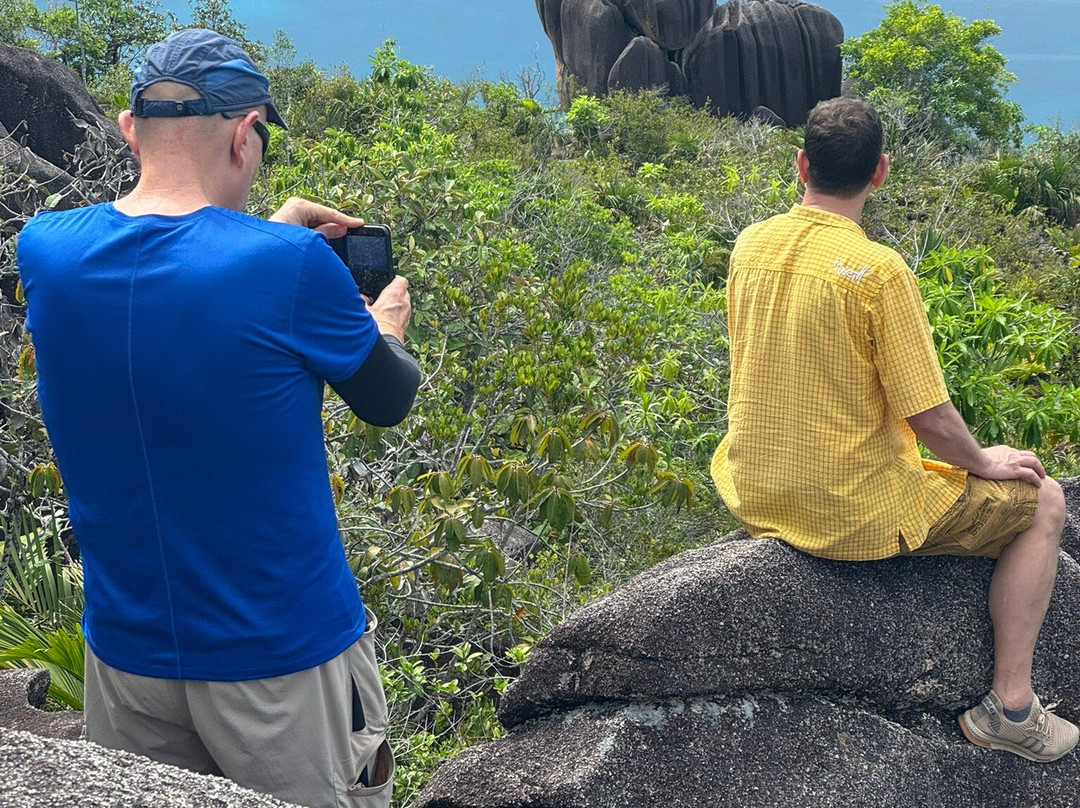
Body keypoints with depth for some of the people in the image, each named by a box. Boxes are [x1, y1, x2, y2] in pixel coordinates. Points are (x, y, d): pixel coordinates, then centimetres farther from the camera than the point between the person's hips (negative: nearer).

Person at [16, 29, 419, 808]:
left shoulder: (44, 249, -8)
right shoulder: (291, 265, -22)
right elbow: (389, 400, -4)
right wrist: (384, 330, 17)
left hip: (126, 648, 5)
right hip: (284, 656, -4)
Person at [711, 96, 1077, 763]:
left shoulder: (751, 245, -2)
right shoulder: (879, 270, -21)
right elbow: (927, 415, -18)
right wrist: (983, 463, 2)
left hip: (756, 496, 7)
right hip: (854, 514, -7)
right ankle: (1011, 706, 13)